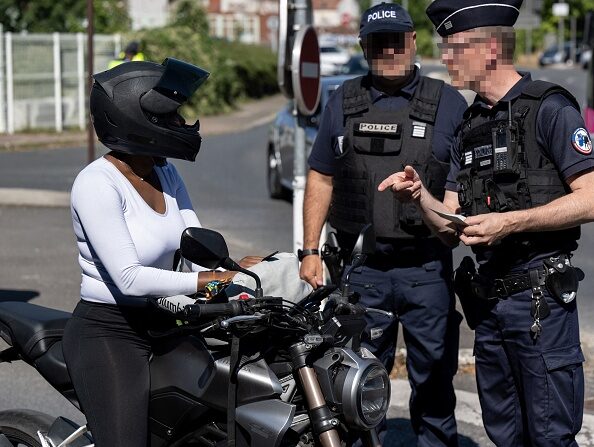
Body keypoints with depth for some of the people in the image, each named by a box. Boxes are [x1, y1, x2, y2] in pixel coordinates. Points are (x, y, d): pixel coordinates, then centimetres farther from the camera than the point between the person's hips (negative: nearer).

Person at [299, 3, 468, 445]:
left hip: (427, 268, -2)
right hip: (360, 268, 2)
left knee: (434, 377, 6)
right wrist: (310, 250, 5)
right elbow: (320, 179, 11)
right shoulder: (344, 101, 8)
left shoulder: (448, 103, 2)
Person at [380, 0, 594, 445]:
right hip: (487, 298, 8)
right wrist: (420, 196, -5)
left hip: (539, 296, -8)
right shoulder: (471, 125, 17)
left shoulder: (549, 107, -8)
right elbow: (451, 228, 14)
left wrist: (510, 221, -22)